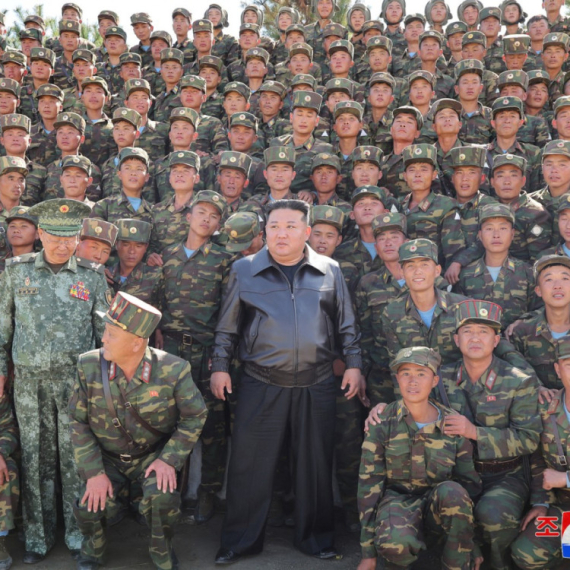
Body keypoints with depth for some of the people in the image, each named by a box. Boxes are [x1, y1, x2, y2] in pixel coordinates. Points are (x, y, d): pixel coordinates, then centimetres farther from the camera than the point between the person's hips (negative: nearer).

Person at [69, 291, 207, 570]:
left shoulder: (172, 370, -22)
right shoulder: (89, 366, -16)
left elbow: (195, 416, -9)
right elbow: (78, 422, -7)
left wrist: (170, 460, -18)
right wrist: (94, 472, -14)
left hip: (155, 454, -2)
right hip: (106, 457, 2)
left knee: (163, 497, -28)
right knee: (88, 507, -20)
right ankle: (93, 546, 18)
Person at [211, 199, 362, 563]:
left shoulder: (329, 271, 5)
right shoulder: (244, 270, 4)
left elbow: (346, 325, 11)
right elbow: (228, 327, 8)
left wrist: (354, 364, 5)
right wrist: (220, 367, 4)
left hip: (317, 383, 1)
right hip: (261, 384, -1)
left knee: (316, 462, 10)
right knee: (251, 464, 3)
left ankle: (317, 537, 28)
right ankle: (241, 541, 20)